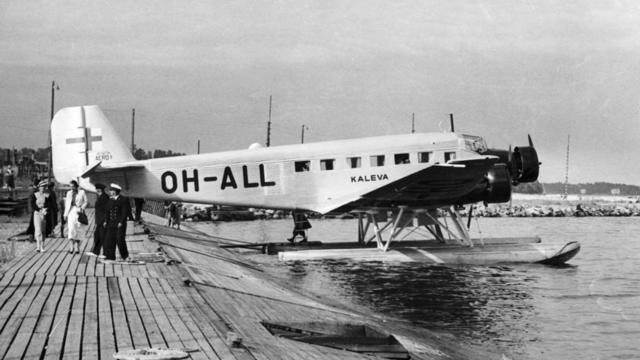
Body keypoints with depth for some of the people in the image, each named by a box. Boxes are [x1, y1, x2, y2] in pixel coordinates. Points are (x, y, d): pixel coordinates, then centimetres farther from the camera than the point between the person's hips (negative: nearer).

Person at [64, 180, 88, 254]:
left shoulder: (82, 192, 2)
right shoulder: (69, 193, 13)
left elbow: (85, 202, 4)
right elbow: (67, 204, 16)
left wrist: (81, 208, -12)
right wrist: (65, 214, 13)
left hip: (78, 212, -2)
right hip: (70, 212, 2)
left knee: (77, 229, -2)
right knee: (71, 229, -11)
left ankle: (77, 248, 6)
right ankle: (72, 247, -13)